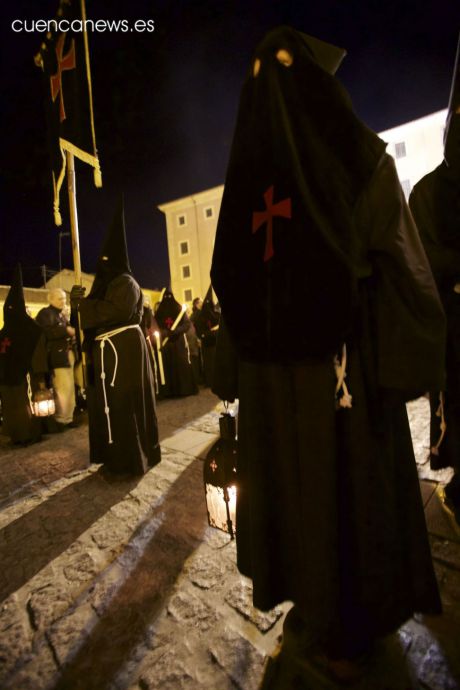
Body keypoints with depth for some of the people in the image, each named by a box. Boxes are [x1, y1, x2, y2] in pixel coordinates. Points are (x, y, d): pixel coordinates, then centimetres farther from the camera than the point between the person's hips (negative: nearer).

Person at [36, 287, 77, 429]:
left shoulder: (62, 315, 23)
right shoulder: (45, 313, -5)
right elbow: (45, 332, -22)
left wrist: (72, 334, 11)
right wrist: (66, 330, -22)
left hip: (68, 355, 9)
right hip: (58, 357, -9)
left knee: (70, 388, 9)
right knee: (63, 389, -10)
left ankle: (68, 418, 18)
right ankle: (60, 419, 3)